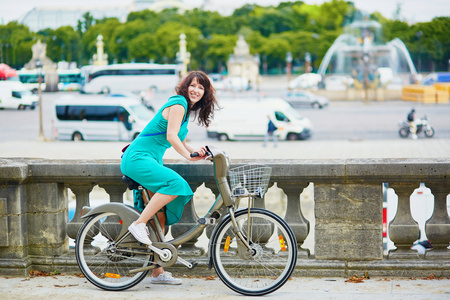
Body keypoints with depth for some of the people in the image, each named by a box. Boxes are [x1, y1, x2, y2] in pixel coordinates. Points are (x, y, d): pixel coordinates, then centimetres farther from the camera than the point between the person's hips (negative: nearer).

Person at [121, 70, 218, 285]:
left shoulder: (185, 108, 20)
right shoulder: (178, 103, -10)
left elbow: (181, 143, 21)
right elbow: (171, 136, -19)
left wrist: (197, 152, 4)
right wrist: (189, 156, -27)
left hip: (151, 161, 10)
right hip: (138, 158, -10)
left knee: (160, 216, 5)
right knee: (176, 183, -32)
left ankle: (157, 272, 9)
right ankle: (139, 224, -24)